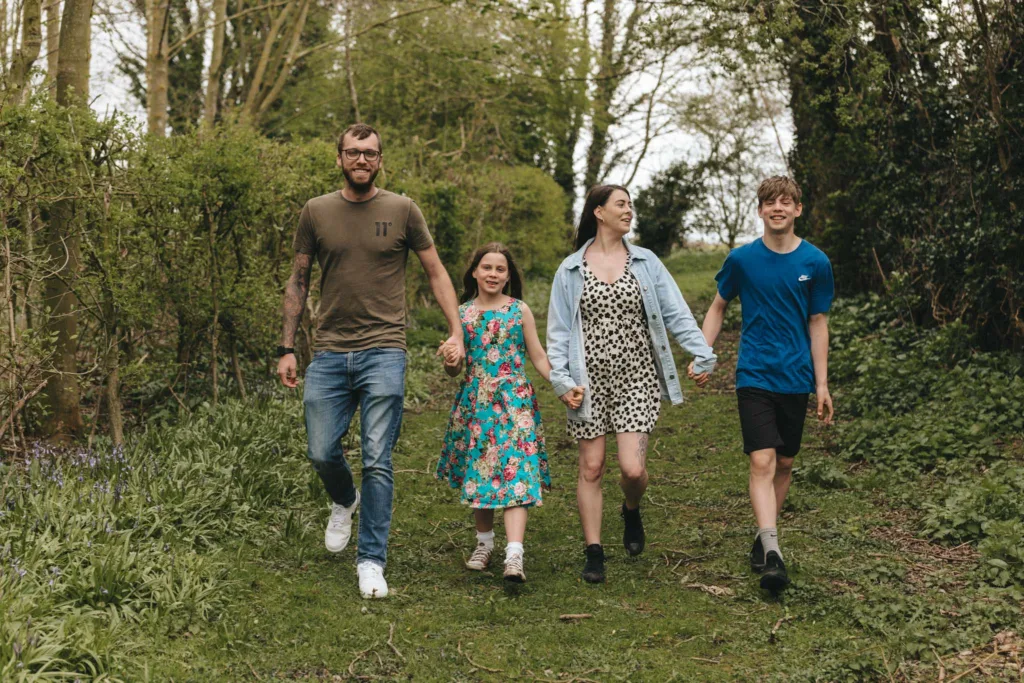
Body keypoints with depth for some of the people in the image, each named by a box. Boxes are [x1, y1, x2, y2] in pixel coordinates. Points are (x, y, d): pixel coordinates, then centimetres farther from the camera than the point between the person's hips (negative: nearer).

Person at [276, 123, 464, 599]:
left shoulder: (402, 210, 3)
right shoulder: (316, 212, 7)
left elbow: (435, 272, 9)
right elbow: (298, 282, 12)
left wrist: (457, 331, 0)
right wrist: (286, 348, 8)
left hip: (383, 351, -2)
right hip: (329, 352, 2)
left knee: (377, 461, -4)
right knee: (321, 453, 4)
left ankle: (371, 560, 7)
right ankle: (344, 502, 39)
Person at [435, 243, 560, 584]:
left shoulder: (520, 311, 2)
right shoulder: (462, 313, 7)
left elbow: (538, 358, 5)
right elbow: (454, 369, 11)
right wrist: (450, 361, -13)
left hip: (514, 402, -3)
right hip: (474, 403, 3)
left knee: (515, 474, -13)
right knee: (476, 476, 8)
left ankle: (514, 555, -22)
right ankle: (484, 542, 28)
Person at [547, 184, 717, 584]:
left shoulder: (646, 262, 7)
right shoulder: (571, 269, 5)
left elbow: (676, 314, 4)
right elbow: (559, 331, 5)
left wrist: (702, 355, -8)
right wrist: (562, 379, -6)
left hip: (637, 377, 0)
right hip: (590, 380, 0)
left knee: (632, 467, -10)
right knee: (591, 467, 2)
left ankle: (631, 511, 25)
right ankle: (594, 553, 13)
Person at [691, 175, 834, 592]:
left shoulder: (815, 262, 0)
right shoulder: (742, 259, -1)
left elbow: (817, 323, 5)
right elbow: (718, 308, 11)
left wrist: (822, 384, 4)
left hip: (796, 378, 2)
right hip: (754, 375, -2)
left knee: (784, 463, 10)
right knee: (762, 461, -13)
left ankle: (764, 536, 28)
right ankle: (772, 554, -19)